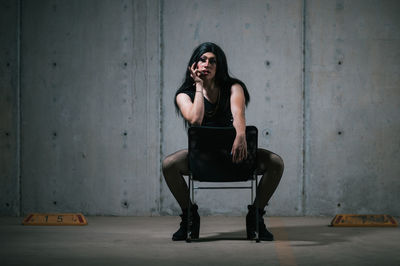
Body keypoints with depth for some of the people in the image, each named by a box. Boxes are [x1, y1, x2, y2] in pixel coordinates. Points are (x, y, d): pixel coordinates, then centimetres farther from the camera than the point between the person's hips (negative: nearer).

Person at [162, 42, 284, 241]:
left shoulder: (233, 87, -4)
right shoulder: (185, 95, -1)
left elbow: (238, 113, -26)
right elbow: (195, 120, -23)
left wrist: (241, 136, -48)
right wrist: (199, 85, -14)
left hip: (232, 150, 0)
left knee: (276, 163, -25)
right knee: (168, 164, -30)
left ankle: (255, 216, -6)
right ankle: (190, 216, -8)